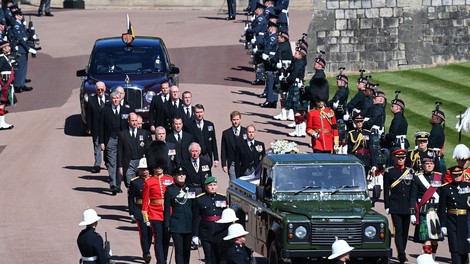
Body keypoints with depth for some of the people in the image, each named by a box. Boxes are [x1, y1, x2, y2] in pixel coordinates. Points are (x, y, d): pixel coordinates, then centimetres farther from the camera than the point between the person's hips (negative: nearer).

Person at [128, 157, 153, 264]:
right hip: (140, 211, -3)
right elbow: (131, 199, 1)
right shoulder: (135, 182, -1)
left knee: (150, 232, 8)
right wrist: (132, 214, -3)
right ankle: (146, 253, -11)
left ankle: (146, 253, 23)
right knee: (143, 232, -10)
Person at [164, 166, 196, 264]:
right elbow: (167, 209, -1)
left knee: (187, 250, 10)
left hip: (189, 225, 3)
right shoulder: (170, 190, -1)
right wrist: (167, 225, -6)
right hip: (176, 226, -3)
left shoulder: (191, 190, 9)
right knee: (179, 250, -6)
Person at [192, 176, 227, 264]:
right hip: (206, 233, -3)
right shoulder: (199, 200, -1)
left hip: (220, 233, 3)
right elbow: (196, 219, -2)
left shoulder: (223, 198, 8)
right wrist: (195, 235, -6)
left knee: (219, 257, 4)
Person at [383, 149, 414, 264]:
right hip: (395, 206, -4)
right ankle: (401, 255, -21)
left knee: (405, 231, 8)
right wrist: (387, 206, -5)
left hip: (407, 207, 4)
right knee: (399, 230, -12)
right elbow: (386, 191, 0)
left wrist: (413, 206, 6)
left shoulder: (410, 172, 11)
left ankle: (402, 253, 19)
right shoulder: (389, 172, 1)